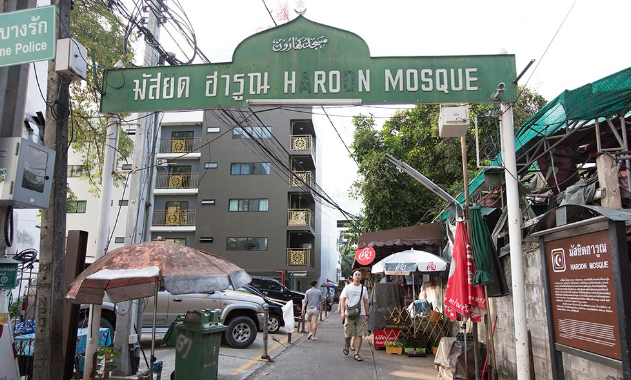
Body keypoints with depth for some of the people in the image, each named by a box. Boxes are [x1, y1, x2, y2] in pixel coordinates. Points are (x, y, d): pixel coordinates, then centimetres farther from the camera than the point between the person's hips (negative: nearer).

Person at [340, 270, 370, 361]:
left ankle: (356, 354, 4)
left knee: (359, 335, -3)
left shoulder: (364, 288, 11)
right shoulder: (348, 287, 3)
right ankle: (347, 346, 33)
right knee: (348, 334, 2)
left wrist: (367, 315, 12)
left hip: (361, 315, 2)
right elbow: (342, 300, -1)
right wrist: (343, 312, -14)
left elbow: (366, 302, 15)